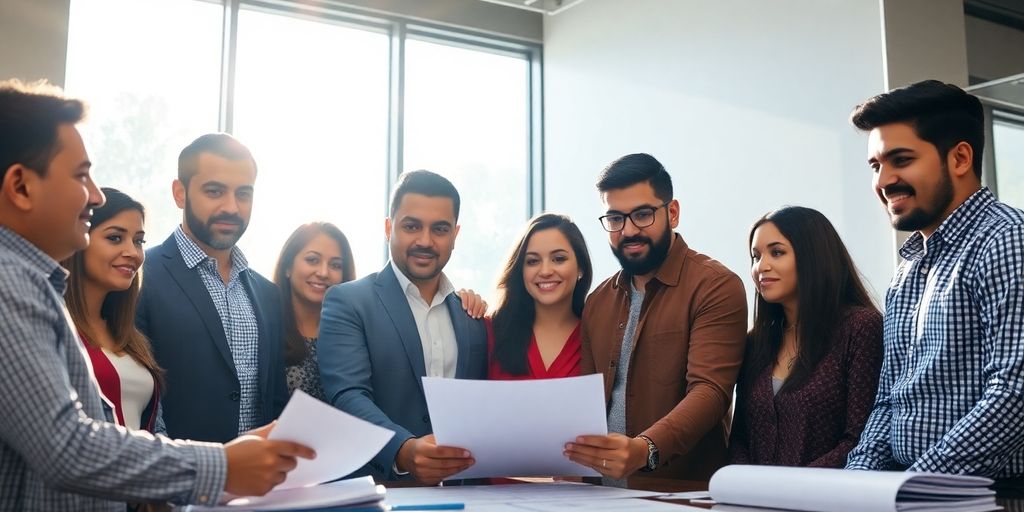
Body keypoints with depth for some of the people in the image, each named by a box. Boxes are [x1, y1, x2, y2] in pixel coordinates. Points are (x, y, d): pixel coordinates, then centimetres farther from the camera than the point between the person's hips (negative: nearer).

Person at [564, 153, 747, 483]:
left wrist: (645, 450, -31)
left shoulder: (716, 287, -5)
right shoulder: (598, 302, 13)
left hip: (686, 486, -4)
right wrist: (570, 458, -4)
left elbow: (710, 391, -16)